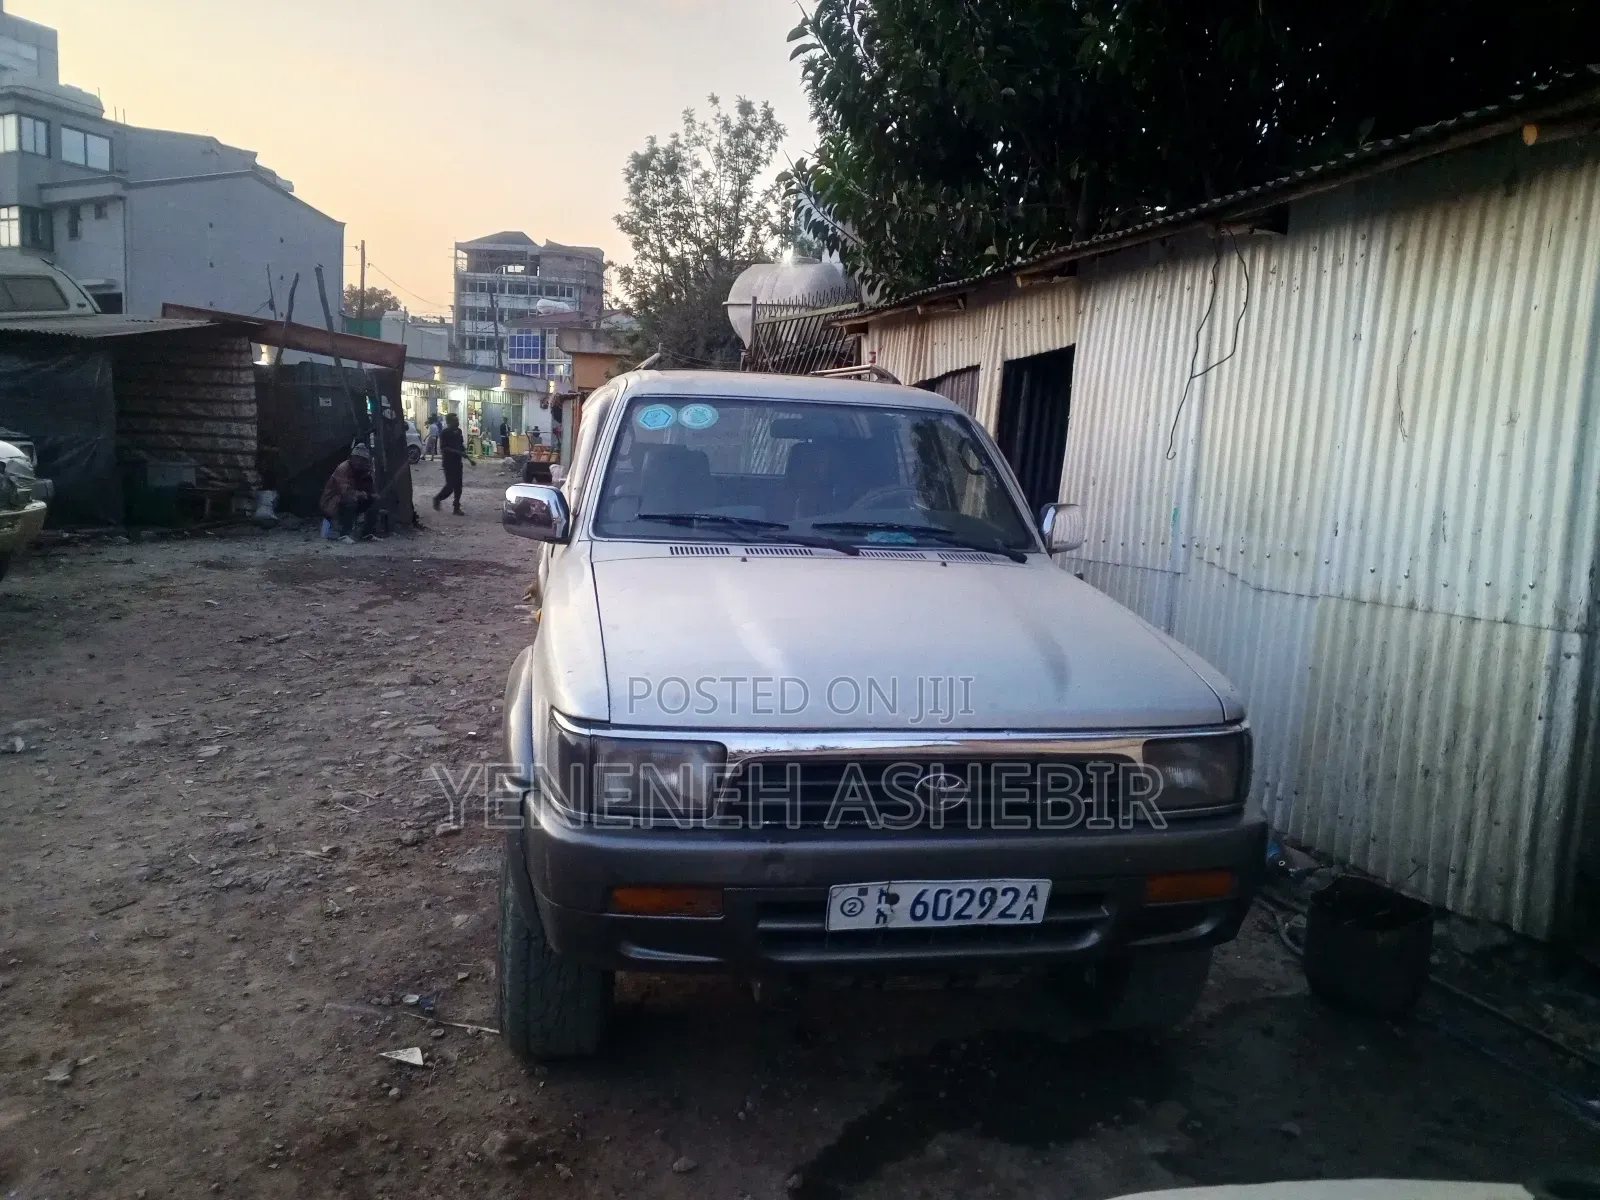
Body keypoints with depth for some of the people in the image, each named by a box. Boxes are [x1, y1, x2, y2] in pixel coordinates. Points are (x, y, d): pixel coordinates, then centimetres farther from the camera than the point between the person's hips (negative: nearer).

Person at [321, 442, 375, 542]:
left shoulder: (360, 471, 5)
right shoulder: (343, 468, -20)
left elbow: (368, 491, 0)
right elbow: (346, 492, -33)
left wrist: (368, 475, -14)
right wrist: (364, 494, -21)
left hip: (348, 505, 8)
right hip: (331, 505, -8)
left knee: (370, 500, -2)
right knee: (351, 500, -35)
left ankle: (367, 533, 0)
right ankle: (344, 535, -35)